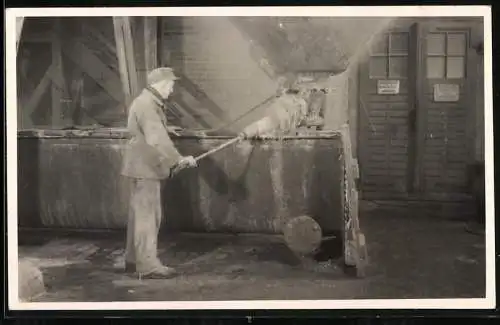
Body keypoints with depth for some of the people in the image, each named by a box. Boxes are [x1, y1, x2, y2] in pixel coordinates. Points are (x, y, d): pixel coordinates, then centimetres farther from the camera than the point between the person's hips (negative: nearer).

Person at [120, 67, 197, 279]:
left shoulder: (150, 103, 17)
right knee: (147, 216, -8)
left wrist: (174, 160, 15)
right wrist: (178, 159, -27)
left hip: (145, 166, 11)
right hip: (144, 167, -11)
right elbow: (156, 138, -27)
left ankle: (134, 260, 23)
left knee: (140, 214, 15)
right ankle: (148, 266, -4)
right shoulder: (146, 104, -17)